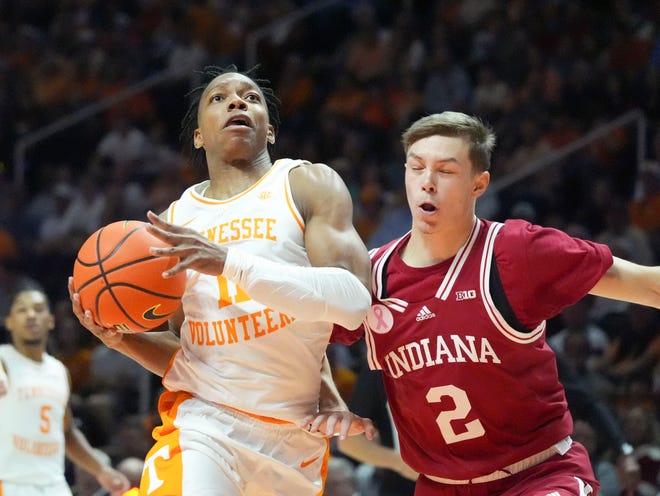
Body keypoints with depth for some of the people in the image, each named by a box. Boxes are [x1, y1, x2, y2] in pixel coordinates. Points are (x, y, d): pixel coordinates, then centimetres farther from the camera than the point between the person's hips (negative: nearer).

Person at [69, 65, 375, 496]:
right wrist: (123, 338, -2)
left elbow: (354, 301, -15)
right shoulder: (172, 224, 12)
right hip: (203, 424, 1)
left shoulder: (309, 185, 2)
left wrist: (229, 261, -23)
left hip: (296, 433, 0)